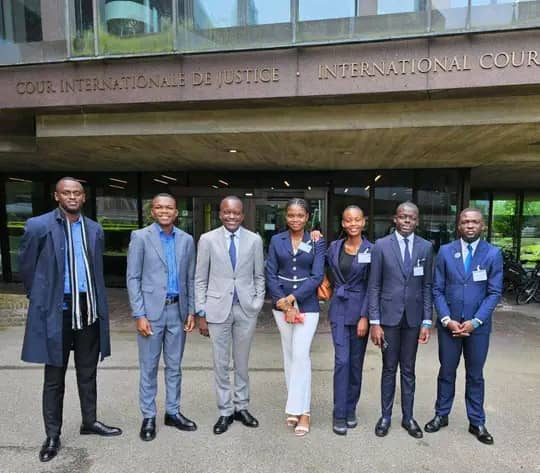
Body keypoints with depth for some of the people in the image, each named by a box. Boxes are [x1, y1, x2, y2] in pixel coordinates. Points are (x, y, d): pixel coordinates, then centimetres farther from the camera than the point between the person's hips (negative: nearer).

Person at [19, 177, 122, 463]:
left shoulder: (95, 229, 6)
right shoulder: (38, 226, -7)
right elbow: (26, 267, 2)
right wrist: (41, 300, 7)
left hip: (89, 309, 4)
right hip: (56, 311, -4)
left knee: (88, 373, 17)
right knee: (54, 377, 10)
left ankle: (89, 421, 34)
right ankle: (53, 435, 26)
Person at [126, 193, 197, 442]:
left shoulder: (186, 240, 6)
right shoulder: (140, 237, -4)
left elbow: (190, 279, 9)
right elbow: (132, 278, -6)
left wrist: (191, 311, 5)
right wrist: (139, 314, -11)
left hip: (177, 311, 3)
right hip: (151, 311, -3)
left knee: (174, 366, 14)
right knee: (149, 367, 9)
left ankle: (173, 412, 30)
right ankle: (148, 417, 25)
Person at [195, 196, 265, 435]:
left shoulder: (254, 240, 0)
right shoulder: (208, 239, -3)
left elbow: (259, 276, 7)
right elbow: (200, 279, 0)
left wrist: (258, 305, -1)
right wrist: (201, 313, -3)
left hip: (246, 309, 1)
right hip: (218, 308, -1)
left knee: (242, 362, 15)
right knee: (221, 364, 10)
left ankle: (241, 407, 33)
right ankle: (225, 411, 27)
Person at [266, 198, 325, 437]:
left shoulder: (316, 243, -1)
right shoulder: (276, 241, 3)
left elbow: (317, 276, -9)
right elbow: (271, 275, -2)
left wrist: (292, 298, -16)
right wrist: (283, 304, -11)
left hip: (306, 304, -2)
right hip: (282, 304, 2)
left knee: (300, 354, -8)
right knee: (288, 354, 11)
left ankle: (301, 410, 5)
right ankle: (296, 405, 26)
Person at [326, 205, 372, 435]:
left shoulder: (371, 250, -6)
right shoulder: (334, 247, 2)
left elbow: (371, 286, -7)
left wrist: (364, 317, -11)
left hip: (360, 310, -1)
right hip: (339, 309, 1)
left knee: (356, 362, 10)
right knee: (342, 360, -3)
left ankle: (351, 409, 27)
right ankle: (339, 414, 10)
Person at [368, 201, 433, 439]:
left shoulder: (426, 247, 1)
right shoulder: (381, 246, -5)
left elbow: (427, 287, 4)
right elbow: (374, 286, -5)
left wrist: (427, 322, 0)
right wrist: (374, 322, -8)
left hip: (413, 318, 2)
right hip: (389, 316, -1)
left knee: (408, 370, 14)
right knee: (389, 369, 11)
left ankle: (408, 417, 30)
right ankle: (385, 416, 27)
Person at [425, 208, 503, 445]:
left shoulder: (493, 253, -3)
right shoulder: (445, 251, -2)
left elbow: (494, 292, -4)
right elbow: (437, 290, -1)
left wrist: (475, 321, -12)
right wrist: (447, 320, -10)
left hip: (478, 325, 0)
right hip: (448, 323, 1)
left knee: (475, 375, 13)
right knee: (446, 372, 13)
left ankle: (477, 422, 29)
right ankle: (441, 415, 30)